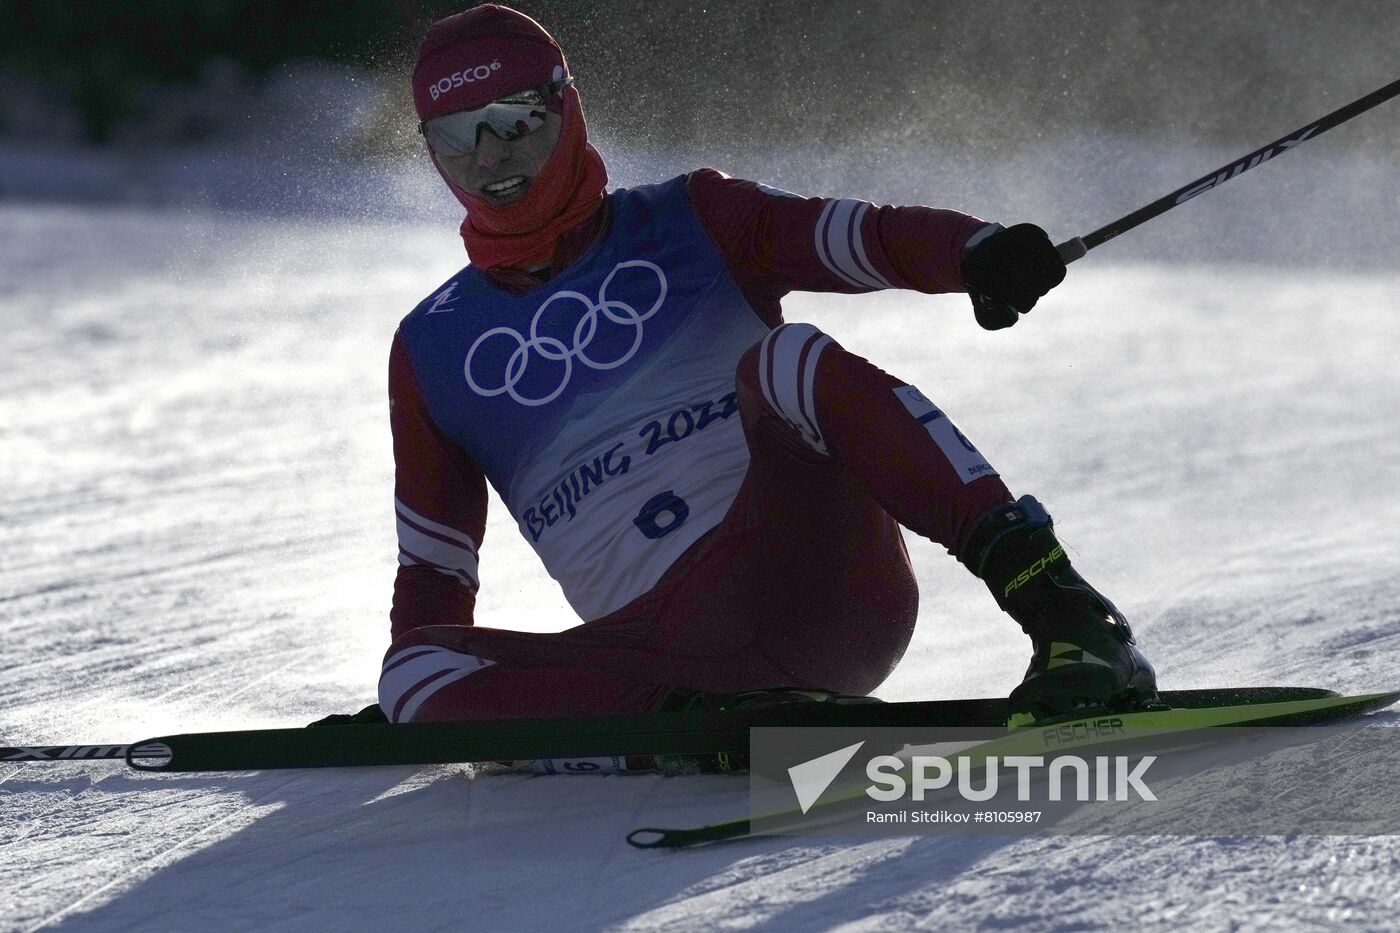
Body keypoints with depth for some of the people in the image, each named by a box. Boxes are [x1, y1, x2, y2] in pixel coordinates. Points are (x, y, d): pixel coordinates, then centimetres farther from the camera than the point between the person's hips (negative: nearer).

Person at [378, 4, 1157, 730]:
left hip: (818, 572, -2)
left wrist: (979, 253, -25)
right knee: (420, 668, -23)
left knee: (785, 357, -30)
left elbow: (872, 238, -4)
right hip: (662, 648, 2)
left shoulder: (690, 225, 12)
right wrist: (414, 691, 6)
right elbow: (433, 565, 23)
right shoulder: (433, 352, 18)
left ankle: (1070, 623, -39)